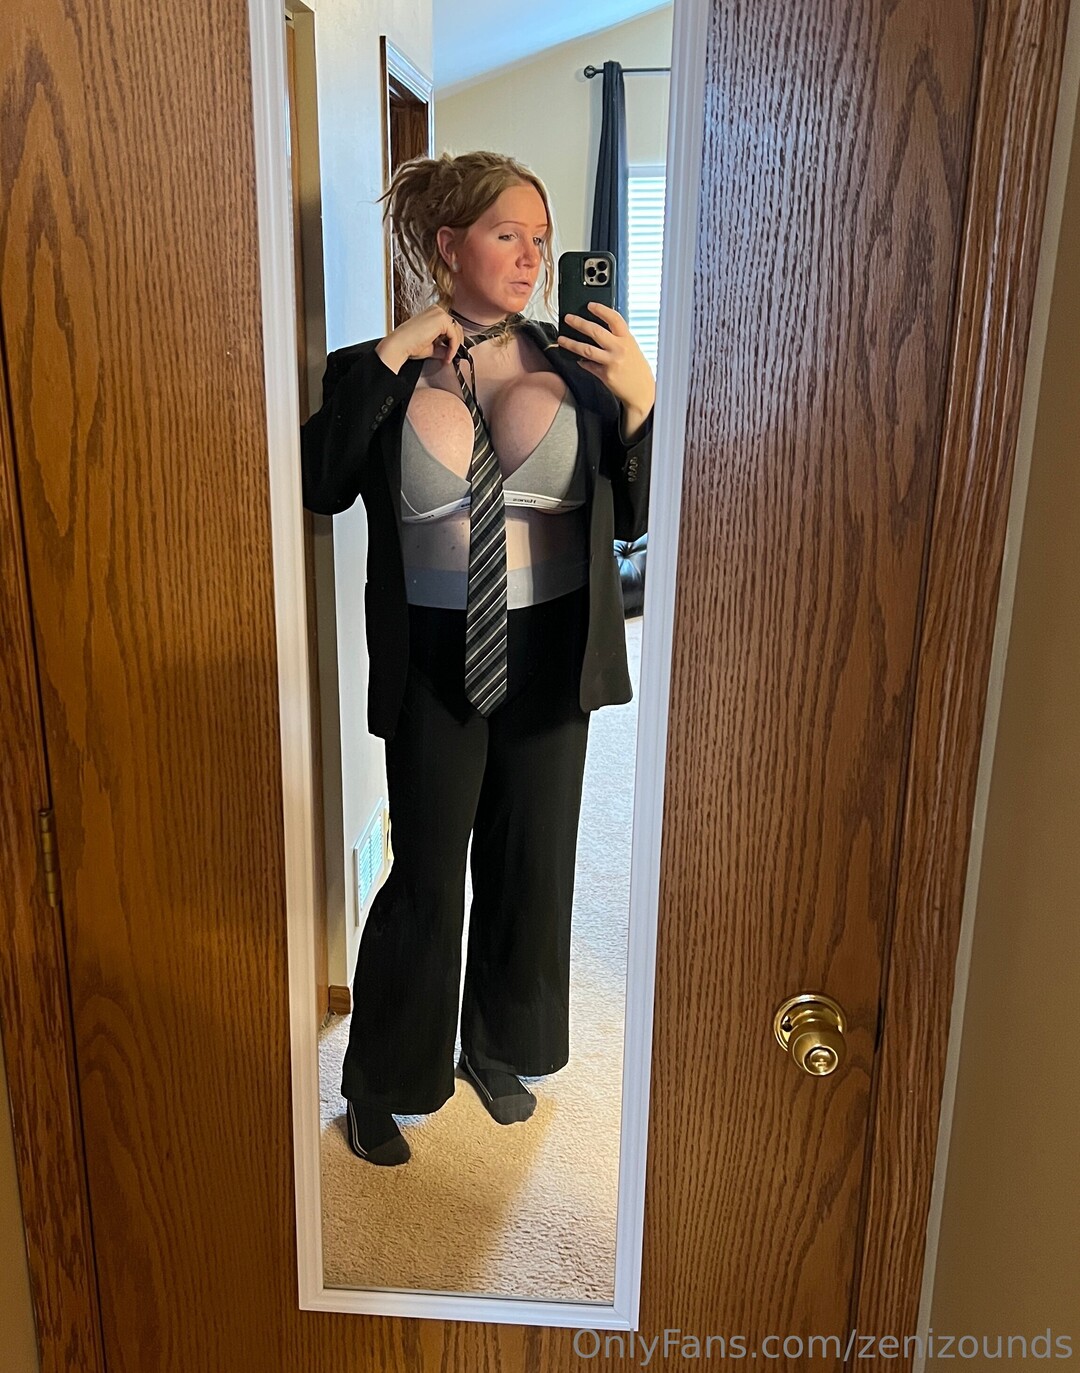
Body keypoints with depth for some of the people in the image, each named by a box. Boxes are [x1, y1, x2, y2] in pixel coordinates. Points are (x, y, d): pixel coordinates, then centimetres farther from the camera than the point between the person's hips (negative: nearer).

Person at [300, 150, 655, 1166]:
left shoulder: (575, 365, 2)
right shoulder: (379, 371, -2)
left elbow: (630, 518, 1)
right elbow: (319, 486, -19)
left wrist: (638, 400, -12)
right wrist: (390, 360, -19)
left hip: (550, 654, 3)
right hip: (435, 661, -2)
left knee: (533, 867, 15)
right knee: (426, 880, 6)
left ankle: (500, 1051, 41)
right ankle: (380, 1084, 31)